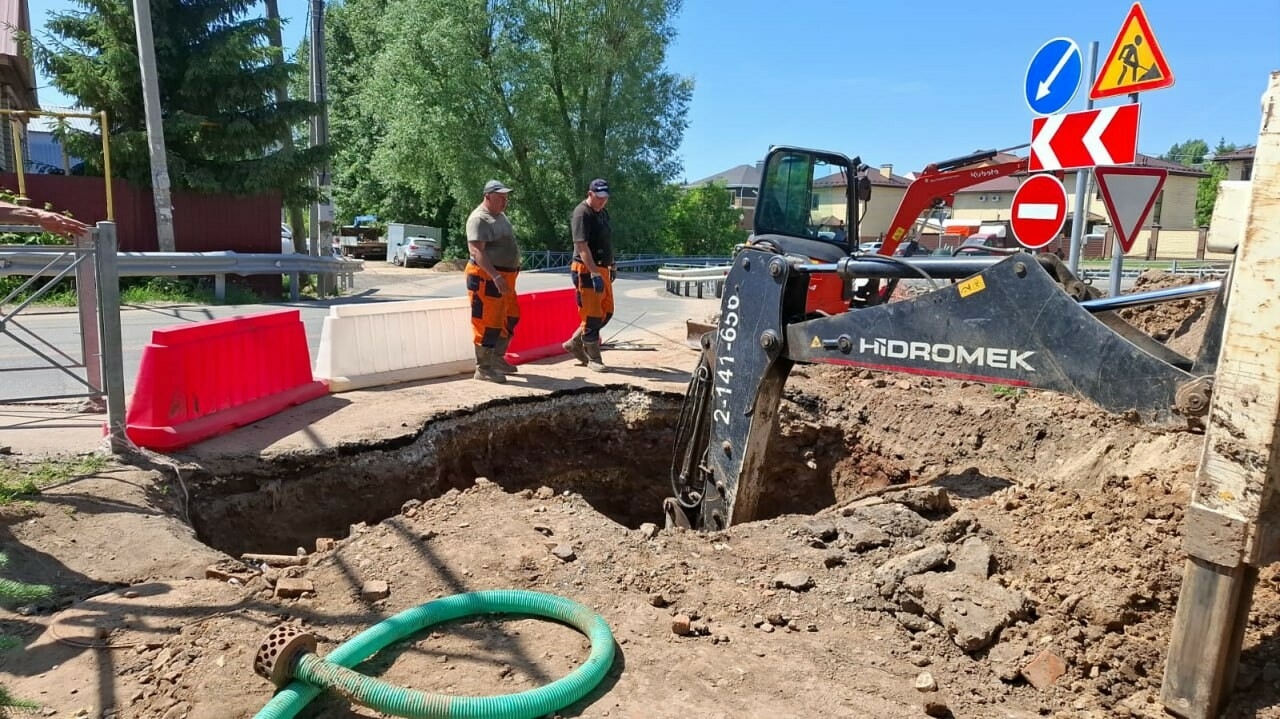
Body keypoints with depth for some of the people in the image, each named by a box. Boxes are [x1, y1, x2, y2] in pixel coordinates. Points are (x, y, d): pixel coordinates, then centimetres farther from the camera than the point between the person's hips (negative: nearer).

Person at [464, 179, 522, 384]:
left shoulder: (500, 215, 15)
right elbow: (476, 251, -25)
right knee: (488, 323, -6)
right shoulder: (479, 219, -15)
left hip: (505, 277, 10)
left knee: (510, 318, 17)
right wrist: (495, 276, -34)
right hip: (486, 278, -10)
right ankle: (483, 368, 3)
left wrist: (507, 275, 22)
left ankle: (497, 358, 30)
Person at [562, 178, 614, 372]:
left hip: (602, 269, 9)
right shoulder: (582, 213, -14)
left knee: (606, 312, 13)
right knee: (592, 315, -3)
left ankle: (575, 343, 25)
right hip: (587, 270, -9)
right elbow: (582, 246, -23)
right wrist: (594, 273, -30)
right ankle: (594, 358, 8)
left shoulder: (603, 213, 16)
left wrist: (611, 265, 25)